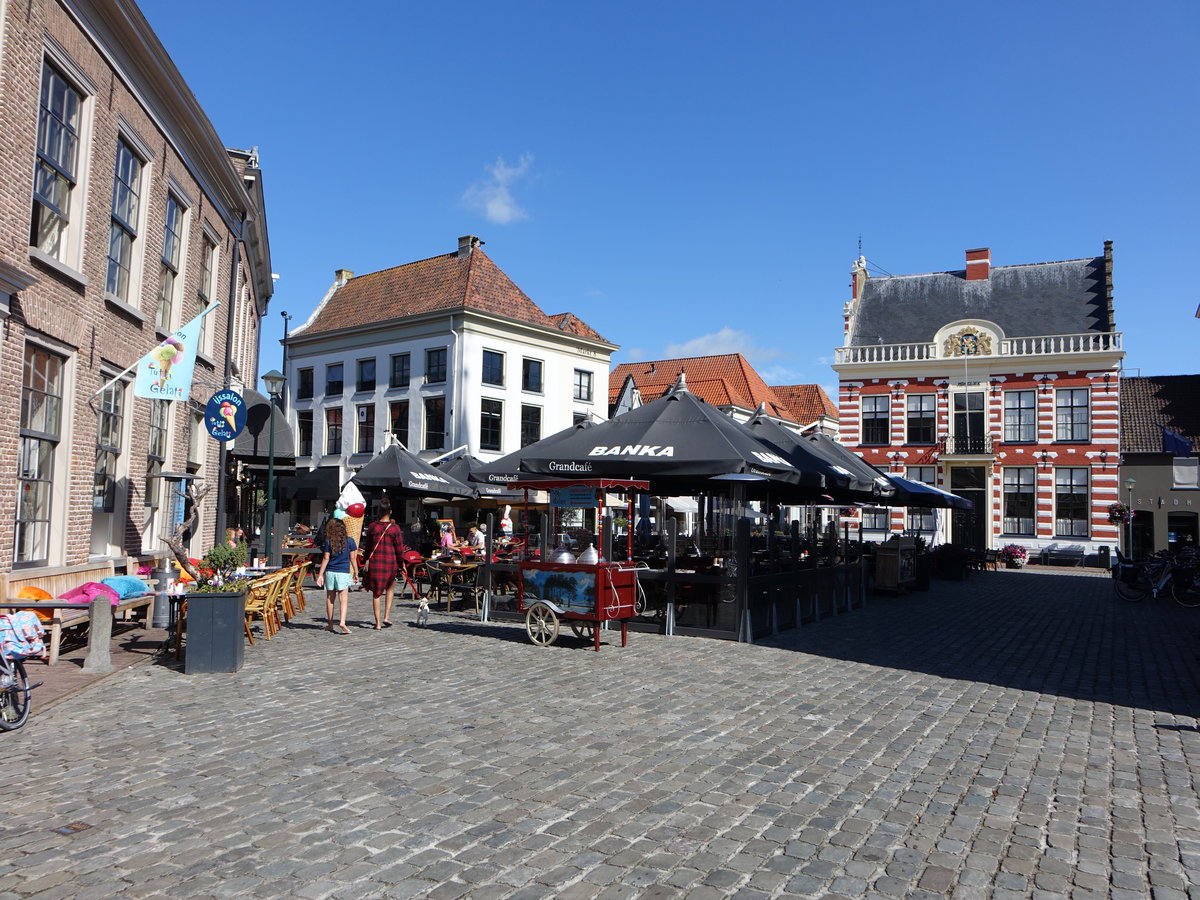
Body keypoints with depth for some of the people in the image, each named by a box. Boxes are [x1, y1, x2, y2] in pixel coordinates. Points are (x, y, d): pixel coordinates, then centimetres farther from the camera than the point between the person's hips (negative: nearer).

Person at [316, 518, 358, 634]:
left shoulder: (328, 542, -1)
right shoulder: (349, 541, -2)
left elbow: (326, 558, -2)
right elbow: (353, 558, 1)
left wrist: (320, 574, 2)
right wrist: (356, 572, 10)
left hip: (330, 572, 2)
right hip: (344, 573, -2)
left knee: (330, 599, 12)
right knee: (343, 599, -2)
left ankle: (330, 625, 20)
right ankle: (342, 622, -19)